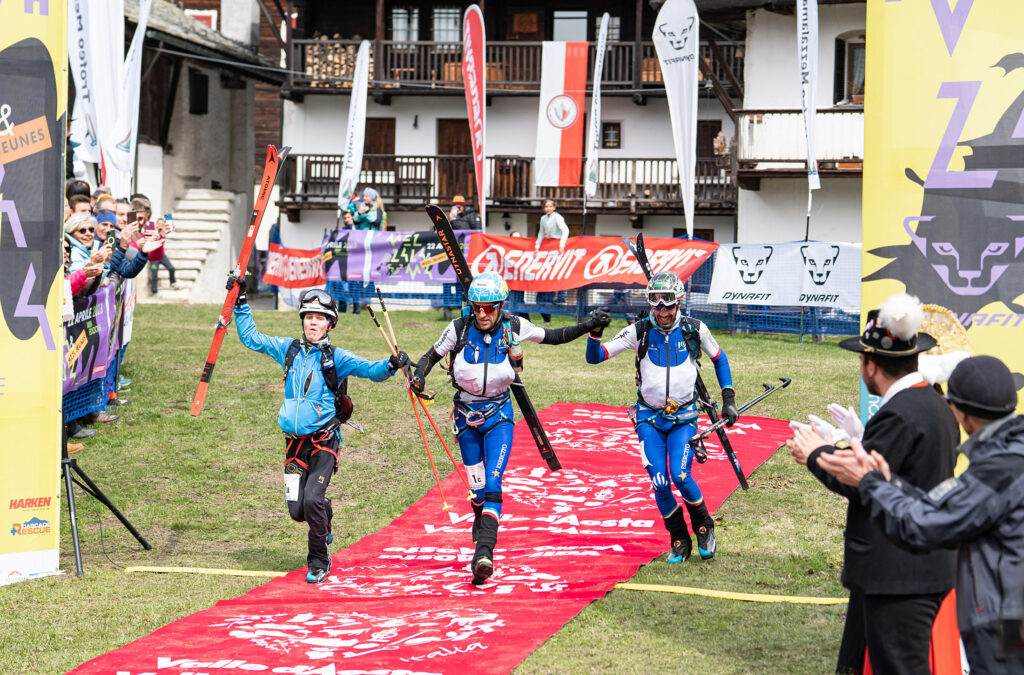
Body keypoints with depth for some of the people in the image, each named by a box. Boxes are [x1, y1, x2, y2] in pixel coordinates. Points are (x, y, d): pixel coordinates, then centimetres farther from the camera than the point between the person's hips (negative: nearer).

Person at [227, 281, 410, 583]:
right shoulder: (288, 350, 7)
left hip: (324, 439, -3)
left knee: (312, 500, -18)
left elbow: (372, 370, -11)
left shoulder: (336, 358, -2)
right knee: (297, 510, -1)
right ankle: (324, 514, 36)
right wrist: (240, 302, 15)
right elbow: (251, 338, 18)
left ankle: (319, 562, 0)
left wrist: (391, 364, -31)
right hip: (295, 441, 3)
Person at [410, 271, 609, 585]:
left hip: (498, 414, -1)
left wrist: (588, 327, -6)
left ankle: (484, 553, -27)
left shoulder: (514, 328, -11)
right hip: (466, 414, 1)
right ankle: (481, 530, 38)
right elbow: (432, 355, 0)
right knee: (477, 488, 7)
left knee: (493, 482, -18)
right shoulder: (460, 328, -12)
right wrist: (419, 375, -20)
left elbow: (552, 337, 4)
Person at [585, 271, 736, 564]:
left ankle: (704, 526, 10)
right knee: (660, 484, -10)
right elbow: (594, 357, -6)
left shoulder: (694, 329, -6)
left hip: (683, 417, -1)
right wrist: (595, 332, -26)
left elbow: (719, 359, 12)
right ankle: (679, 541, 12)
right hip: (649, 417, 1)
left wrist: (728, 400, 8)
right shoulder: (639, 331, -7)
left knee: (680, 476, -18)